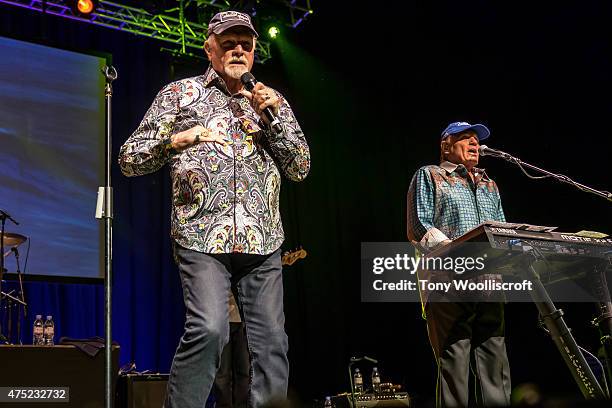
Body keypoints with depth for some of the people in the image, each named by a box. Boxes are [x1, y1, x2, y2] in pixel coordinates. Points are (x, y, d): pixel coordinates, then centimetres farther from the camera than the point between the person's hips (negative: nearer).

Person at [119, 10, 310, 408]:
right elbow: (129, 159, 6)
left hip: (263, 243, 4)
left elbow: (300, 168, 13)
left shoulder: (272, 103, 20)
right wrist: (176, 140, -13)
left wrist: (274, 116, 1)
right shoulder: (180, 94, 11)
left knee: (272, 341, 1)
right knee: (209, 329, -21)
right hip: (203, 238, -3)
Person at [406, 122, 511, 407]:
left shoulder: (489, 185, 29)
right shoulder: (429, 176, 10)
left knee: (495, 366, 1)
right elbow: (418, 227, -3)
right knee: (454, 365, -9)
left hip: (489, 284, 6)